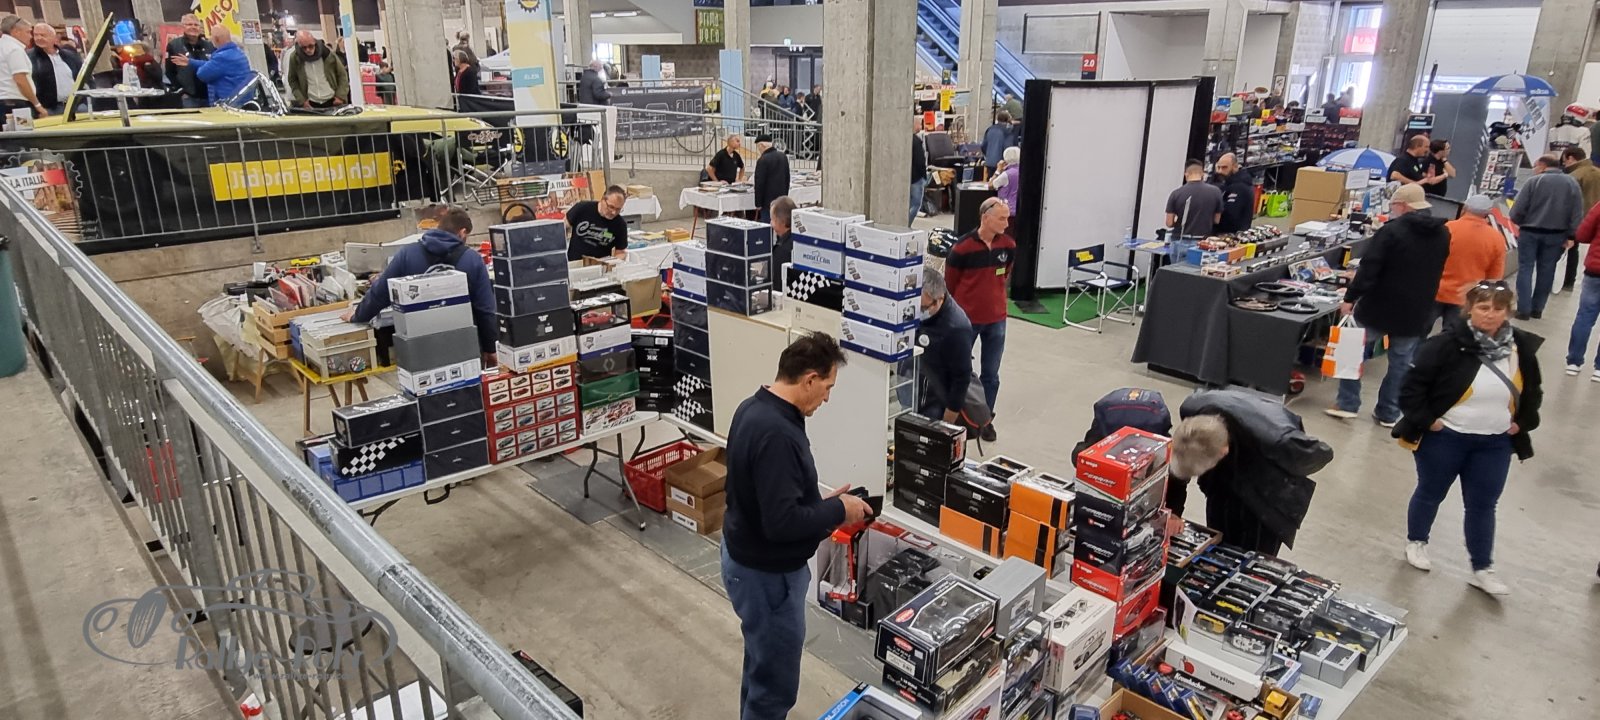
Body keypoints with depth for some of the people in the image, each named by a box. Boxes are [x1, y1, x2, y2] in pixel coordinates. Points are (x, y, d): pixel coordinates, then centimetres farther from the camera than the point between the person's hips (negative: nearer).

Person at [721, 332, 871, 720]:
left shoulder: (754, 408, 1)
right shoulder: (777, 434, -31)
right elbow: (781, 522, -32)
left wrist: (821, 502, 5)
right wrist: (837, 510, -19)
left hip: (747, 557, 10)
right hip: (766, 572, -10)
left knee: (763, 662, 28)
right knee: (776, 684, 7)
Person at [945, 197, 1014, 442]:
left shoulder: (1009, 245, -4)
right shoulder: (963, 247, -18)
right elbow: (950, 282, -5)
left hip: (996, 319, 4)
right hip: (966, 319, -3)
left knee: (991, 375, 11)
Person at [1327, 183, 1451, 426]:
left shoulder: (1391, 230, -15)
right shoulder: (1443, 235, 6)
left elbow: (1368, 269, -18)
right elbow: (1435, 273, 19)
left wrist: (1350, 298, -13)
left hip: (1379, 306, -5)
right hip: (1416, 312, 5)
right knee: (1401, 362, 12)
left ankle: (1347, 404, 10)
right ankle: (1388, 413, 18)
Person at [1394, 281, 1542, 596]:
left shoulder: (1522, 347, -2)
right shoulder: (1447, 345, -19)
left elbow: (1533, 390, 15)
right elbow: (1413, 386, -16)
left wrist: (1523, 422, 6)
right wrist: (1426, 420, -17)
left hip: (1495, 443, 4)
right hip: (1444, 438, -4)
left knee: (1483, 505, 11)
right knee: (1431, 493, 14)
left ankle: (1482, 569, 23)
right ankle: (1415, 542, 37)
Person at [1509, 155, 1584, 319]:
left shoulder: (1533, 181, -9)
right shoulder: (1572, 182, 2)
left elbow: (1517, 210, -11)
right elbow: (1577, 213, -1)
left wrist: (1520, 223, 9)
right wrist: (1571, 235, 3)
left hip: (1530, 232, -3)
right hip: (1557, 234, 3)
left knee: (1525, 269, 3)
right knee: (1546, 271, 11)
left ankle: (1524, 309, -2)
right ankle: (1537, 309, 15)